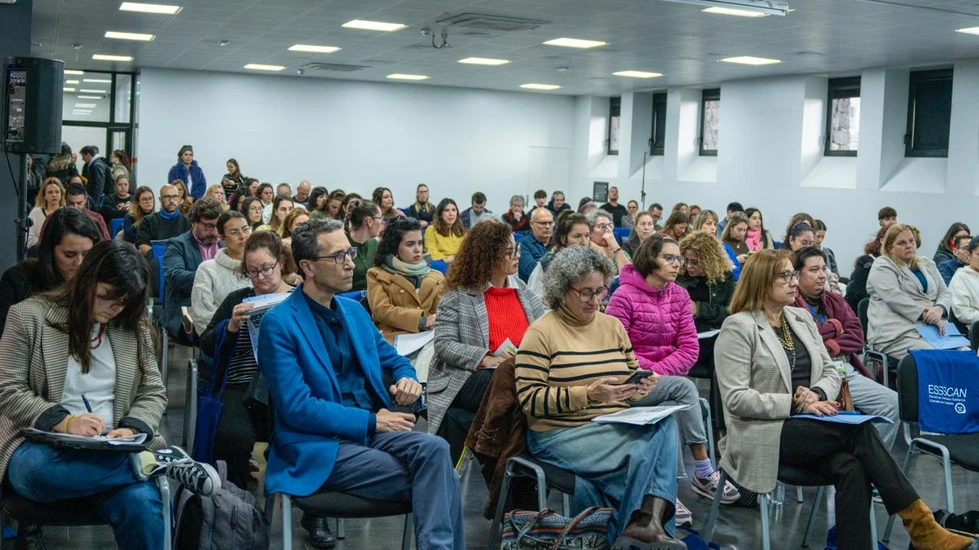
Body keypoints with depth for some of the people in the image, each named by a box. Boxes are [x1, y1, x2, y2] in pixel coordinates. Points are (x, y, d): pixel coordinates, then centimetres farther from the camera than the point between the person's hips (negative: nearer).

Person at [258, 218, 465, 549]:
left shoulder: (354, 310, 13)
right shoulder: (279, 323, -9)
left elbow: (393, 359, 24)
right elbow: (296, 407, -16)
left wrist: (407, 378, -2)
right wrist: (371, 421, -16)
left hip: (371, 429, 6)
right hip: (320, 446, -6)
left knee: (435, 449, -27)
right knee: (441, 479, -24)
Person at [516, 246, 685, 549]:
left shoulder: (613, 325, 13)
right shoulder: (541, 332, -5)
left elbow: (631, 377, 19)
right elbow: (530, 399, -12)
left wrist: (641, 385, -8)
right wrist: (587, 394, -24)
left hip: (617, 426, 6)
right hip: (563, 433, -6)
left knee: (665, 424, -27)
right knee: (641, 453, -31)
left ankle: (649, 522, -27)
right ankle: (648, 522, -14)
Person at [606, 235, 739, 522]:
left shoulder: (679, 295, 6)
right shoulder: (625, 296, -10)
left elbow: (689, 348, 0)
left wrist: (659, 372, -14)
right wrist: (647, 372, -18)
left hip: (664, 380, 5)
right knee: (685, 387, -29)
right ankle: (705, 474, -22)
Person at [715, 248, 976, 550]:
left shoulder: (801, 317, 15)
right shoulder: (738, 327, -6)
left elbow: (831, 372, 16)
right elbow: (736, 398, -13)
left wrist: (816, 394, -8)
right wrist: (796, 404, -20)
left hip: (806, 426, 6)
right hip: (763, 433, -6)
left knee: (850, 466, -28)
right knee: (858, 430, -25)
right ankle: (919, 521, -21)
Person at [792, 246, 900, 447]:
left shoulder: (835, 300, 23)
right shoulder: (789, 304, -1)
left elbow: (856, 337, 13)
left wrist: (831, 346, -7)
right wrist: (834, 325, 3)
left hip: (846, 370, 7)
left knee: (892, 403, -8)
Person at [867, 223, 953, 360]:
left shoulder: (928, 265, 23)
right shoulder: (882, 266, 3)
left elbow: (944, 293, 17)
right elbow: (894, 297, -11)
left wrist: (939, 309, -7)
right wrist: (926, 315, -17)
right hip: (898, 334, -6)